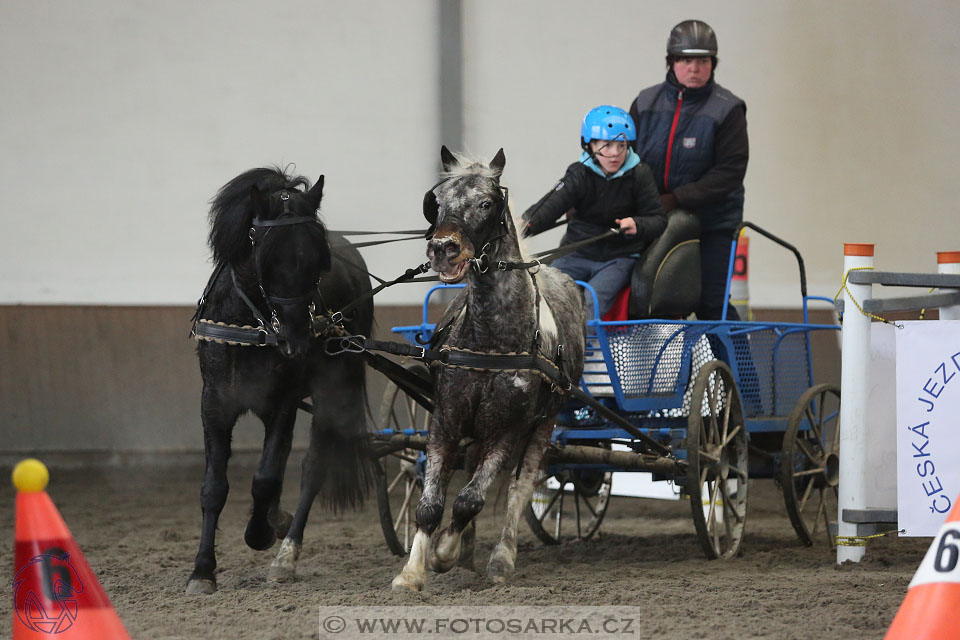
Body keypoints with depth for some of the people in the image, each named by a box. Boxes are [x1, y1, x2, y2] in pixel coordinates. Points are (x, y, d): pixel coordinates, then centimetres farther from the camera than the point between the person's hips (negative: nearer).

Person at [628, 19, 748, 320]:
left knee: (710, 303, -10)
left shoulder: (727, 109, -6)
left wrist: (676, 200, -19)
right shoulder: (646, 103, 7)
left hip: (712, 225, -4)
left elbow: (729, 172, -12)